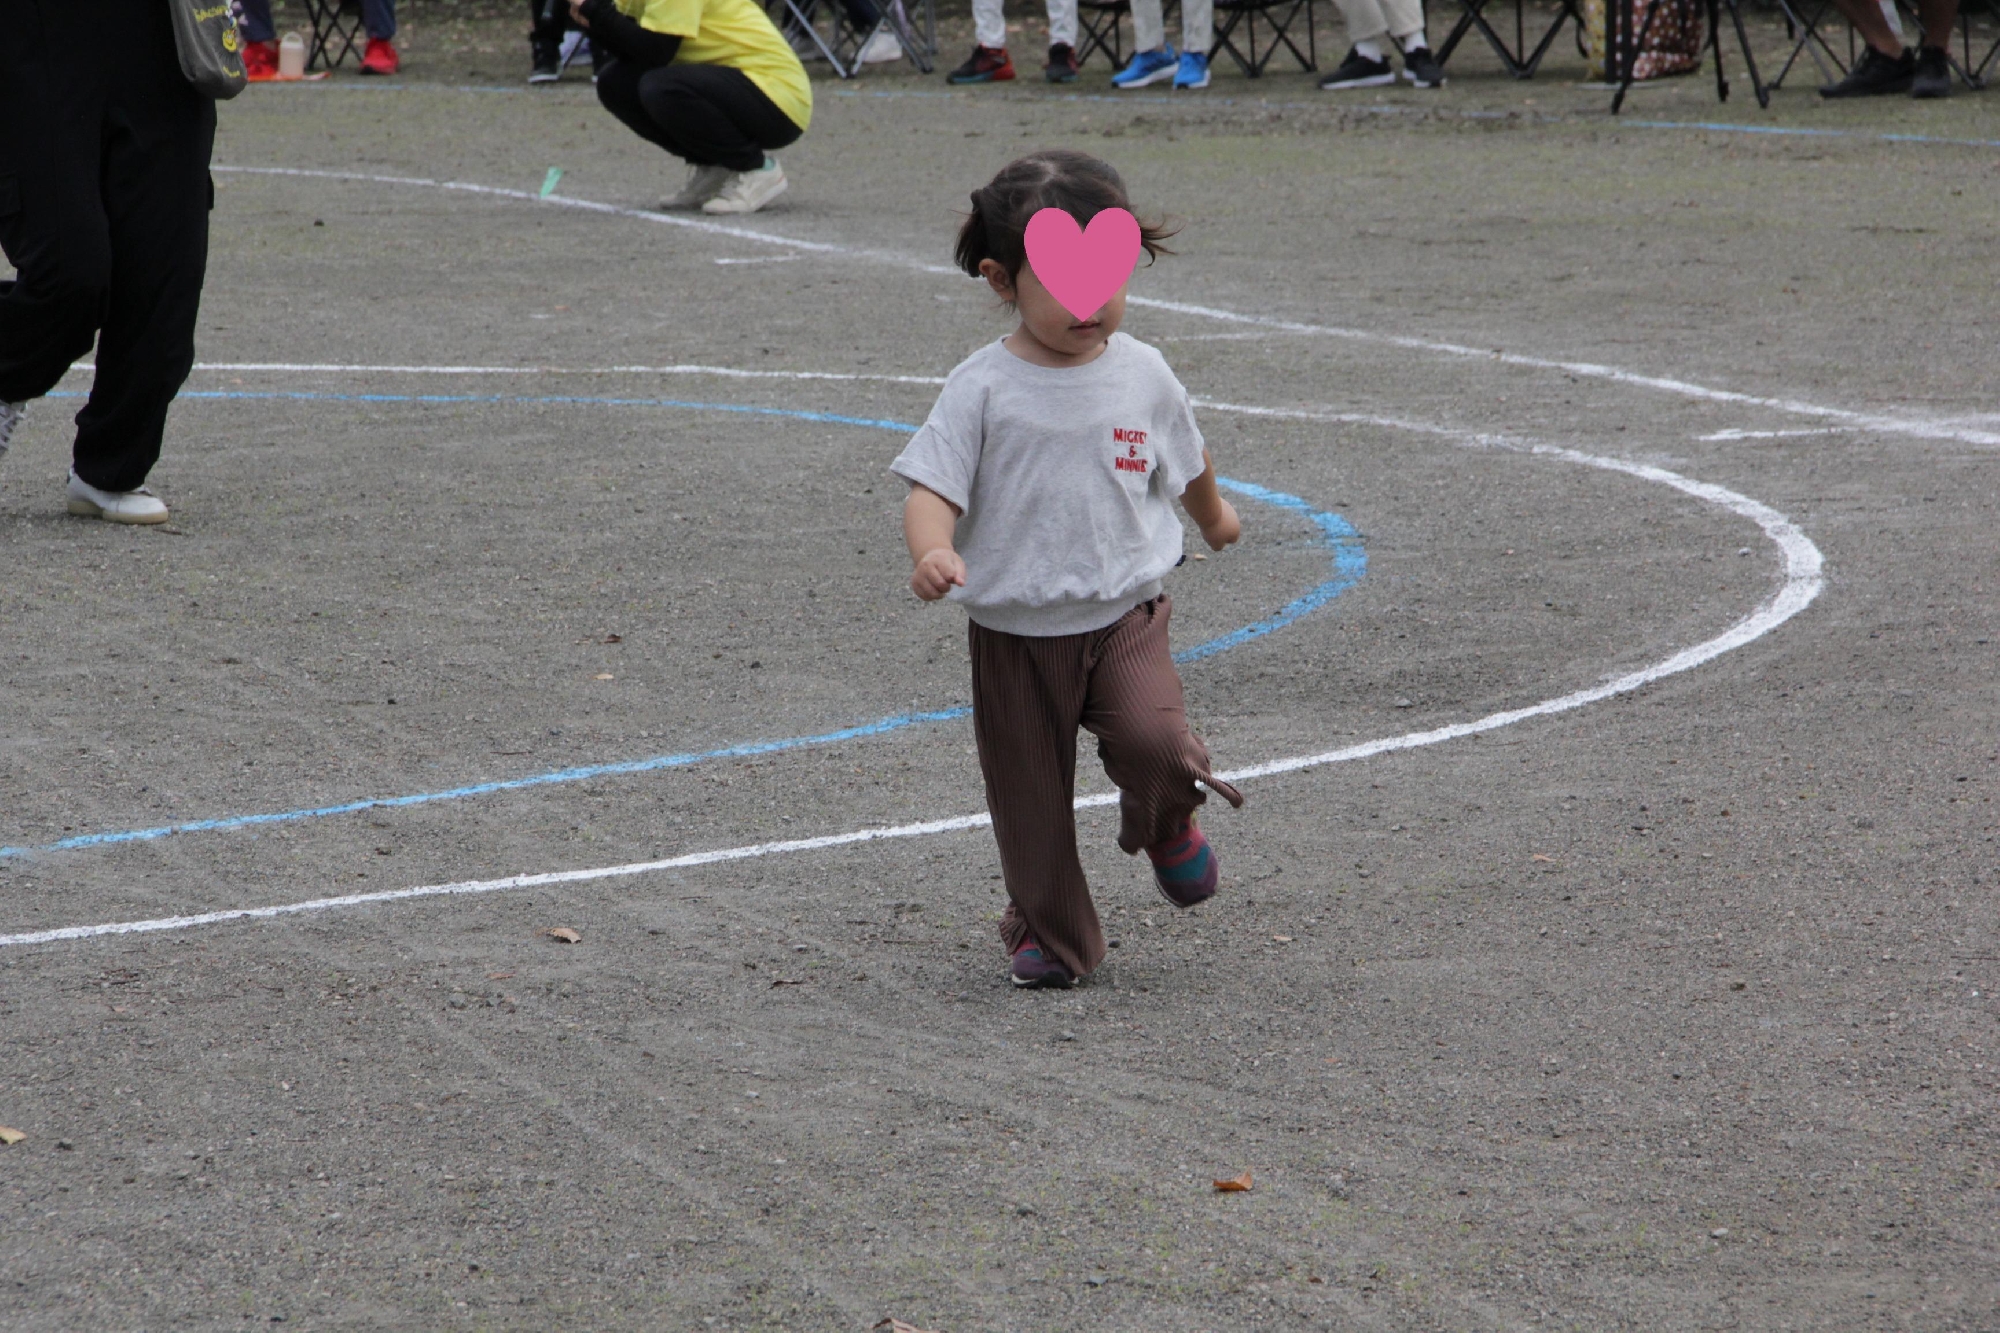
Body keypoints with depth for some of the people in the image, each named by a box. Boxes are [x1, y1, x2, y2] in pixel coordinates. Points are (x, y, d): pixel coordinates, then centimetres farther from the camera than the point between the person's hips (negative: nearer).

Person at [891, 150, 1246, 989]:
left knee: (1156, 744, -22)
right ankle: (1047, 930, 28)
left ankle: (1167, 824, 12)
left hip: (1124, 614, 1)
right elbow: (932, 487, -16)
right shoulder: (984, 388, -11)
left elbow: (1187, 465, 19)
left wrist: (1214, 518, 36)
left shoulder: (1142, 375, -1)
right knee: (1030, 796, 8)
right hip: (1014, 632, -1)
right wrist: (932, 553, -37)